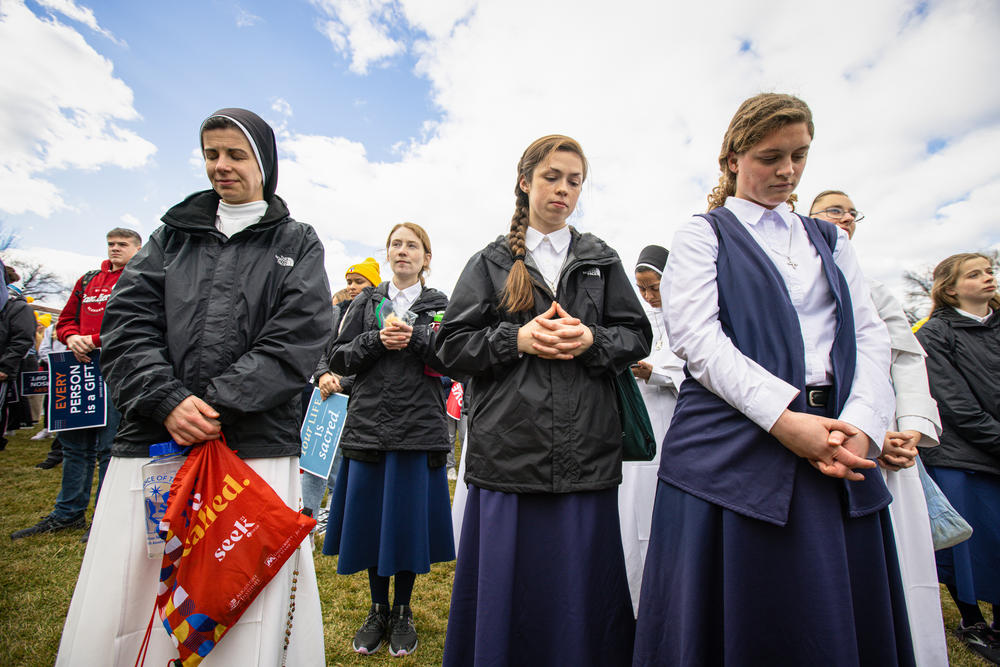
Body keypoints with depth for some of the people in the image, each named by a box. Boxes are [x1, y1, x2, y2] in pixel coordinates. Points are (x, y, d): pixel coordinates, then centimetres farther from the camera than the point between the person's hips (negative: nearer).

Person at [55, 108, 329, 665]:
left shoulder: (298, 245, 8)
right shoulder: (172, 235, 17)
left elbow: (298, 339, -5)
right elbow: (126, 323, 6)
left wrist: (215, 402, -13)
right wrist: (167, 400, -10)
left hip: (256, 449, -3)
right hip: (152, 441, 4)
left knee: (245, 622, 4)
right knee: (115, 620, 11)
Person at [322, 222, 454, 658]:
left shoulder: (440, 305, 7)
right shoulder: (366, 302, 12)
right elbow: (338, 358, 5)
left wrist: (414, 336, -16)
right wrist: (377, 340, -11)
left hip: (419, 428, -1)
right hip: (368, 425, 2)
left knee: (409, 519, 5)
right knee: (370, 517, 9)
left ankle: (402, 611, 28)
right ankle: (378, 609, 31)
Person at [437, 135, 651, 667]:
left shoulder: (601, 260, 14)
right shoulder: (491, 261, 9)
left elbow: (638, 337, 9)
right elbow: (452, 344, 2)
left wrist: (592, 339, -11)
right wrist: (518, 338, -13)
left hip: (586, 452, 2)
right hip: (508, 448, -1)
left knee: (581, 587, 10)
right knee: (505, 584, 8)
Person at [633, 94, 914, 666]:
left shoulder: (830, 240, 21)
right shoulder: (705, 234, 5)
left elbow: (870, 334, 10)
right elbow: (696, 337, -9)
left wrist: (861, 425, -8)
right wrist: (784, 418, -17)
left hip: (838, 443, 5)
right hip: (734, 443, -4)